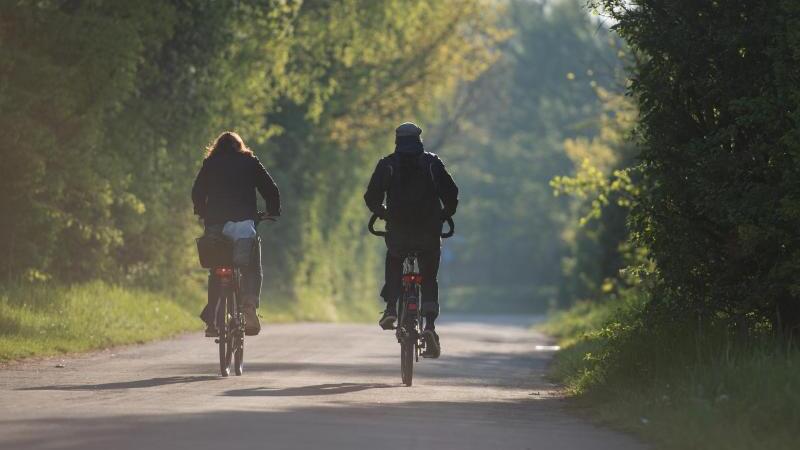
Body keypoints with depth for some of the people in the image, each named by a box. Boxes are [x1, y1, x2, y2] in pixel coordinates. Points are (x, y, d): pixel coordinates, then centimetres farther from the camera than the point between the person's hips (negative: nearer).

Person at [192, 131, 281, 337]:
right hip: (244, 222, -1)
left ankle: (211, 320, 3)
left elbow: (197, 193, 8)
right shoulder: (250, 162, 12)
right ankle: (249, 303, -22)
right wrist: (272, 213, 21)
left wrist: (204, 215, 21)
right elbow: (271, 190, 8)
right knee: (252, 270, 7)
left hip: (215, 224, 1)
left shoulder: (210, 164, 13)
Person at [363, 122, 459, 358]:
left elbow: (372, 197, 1)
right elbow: (451, 194, 0)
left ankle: (391, 308, 9)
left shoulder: (387, 164, 5)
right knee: (429, 278, 10)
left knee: (394, 262, 28)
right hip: (429, 231, 0)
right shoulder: (432, 163, 5)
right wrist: (444, 215, 18)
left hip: (397, 231, 0)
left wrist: (382, 213, 21)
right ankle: (430, 325, -8)